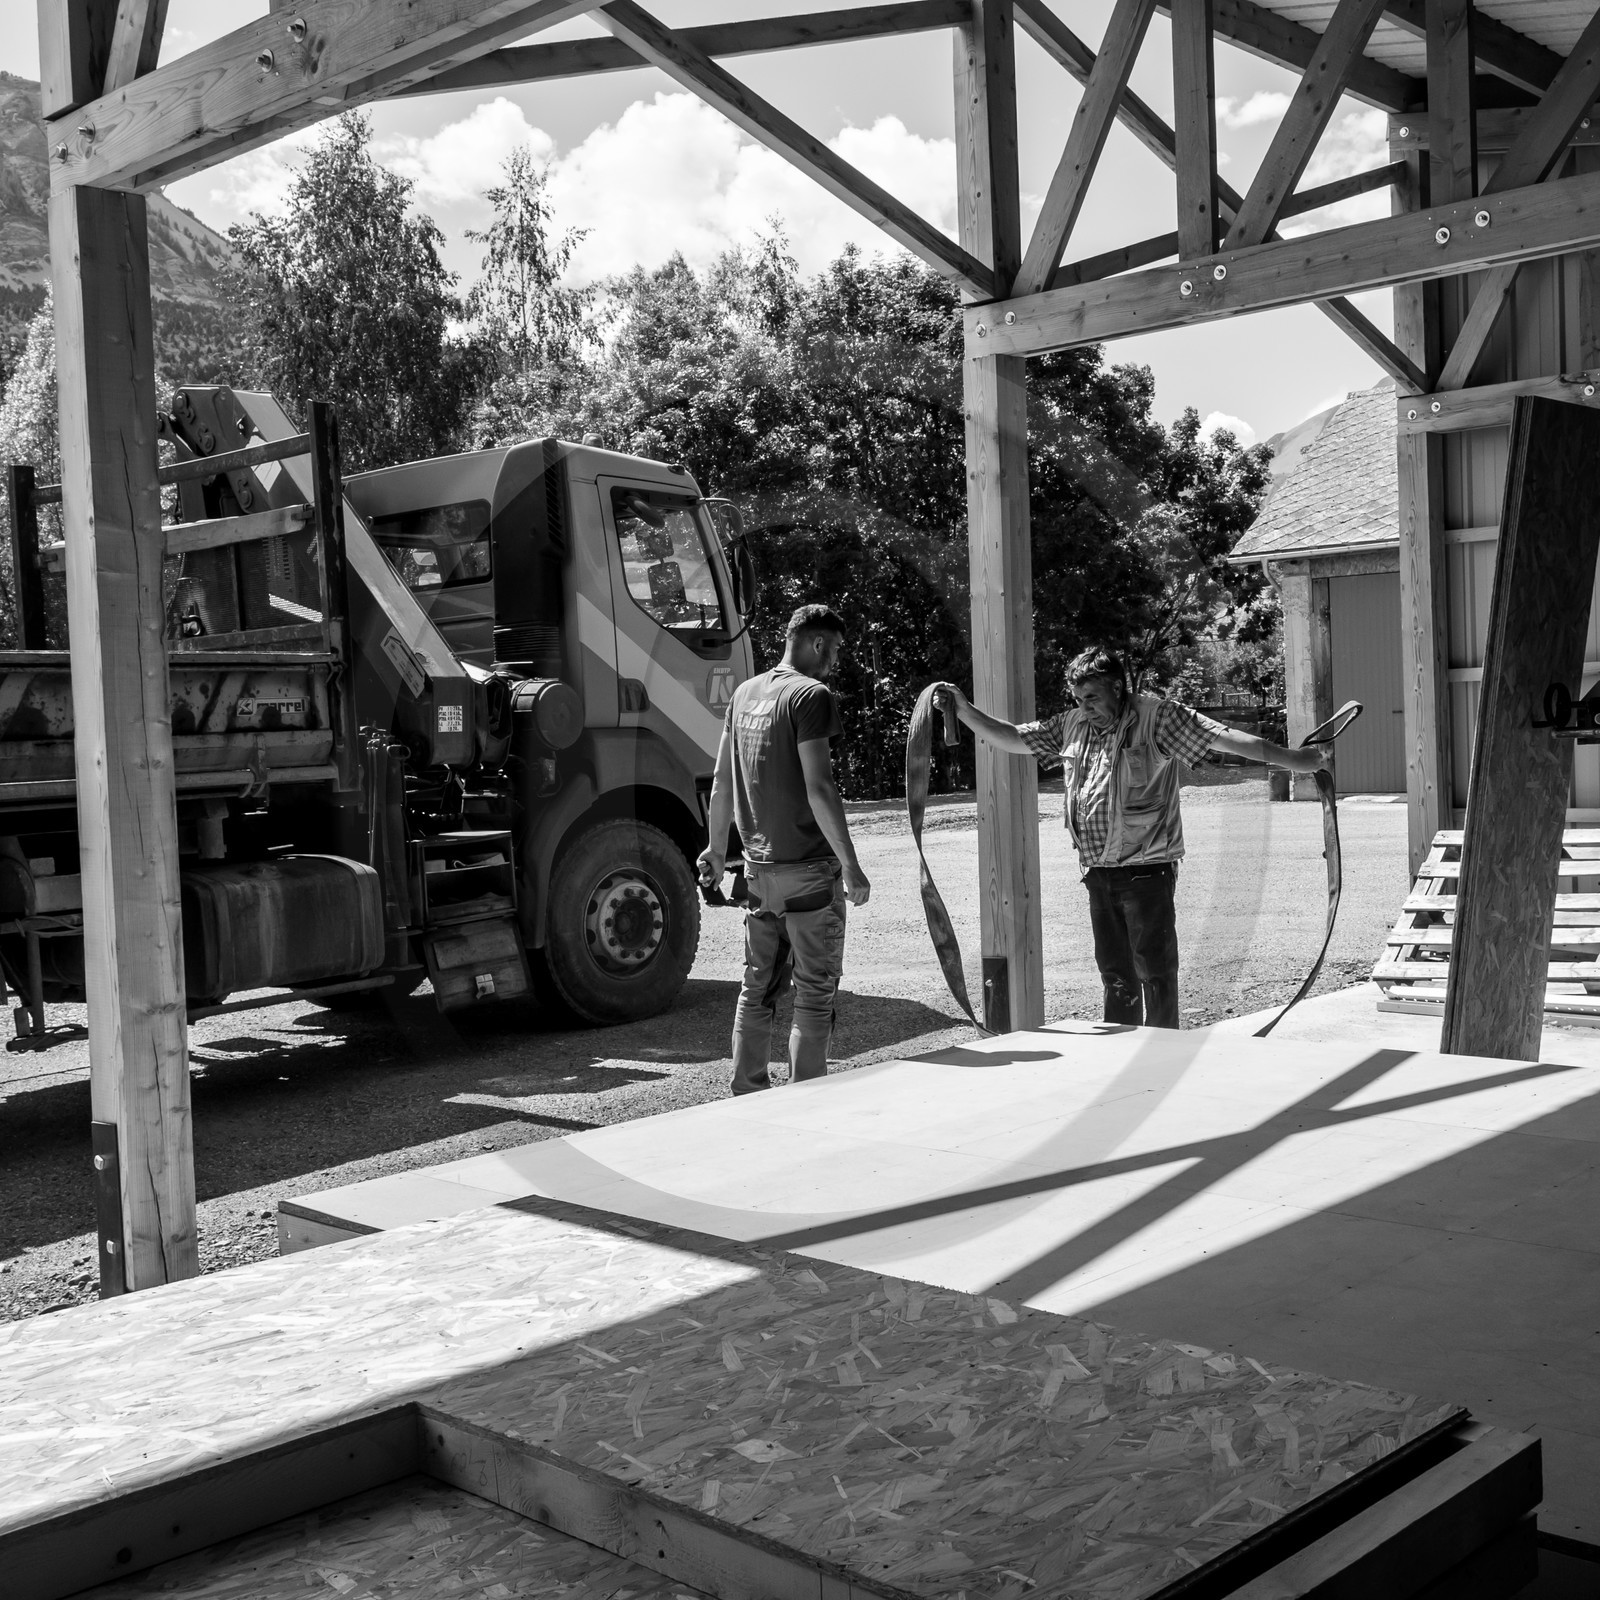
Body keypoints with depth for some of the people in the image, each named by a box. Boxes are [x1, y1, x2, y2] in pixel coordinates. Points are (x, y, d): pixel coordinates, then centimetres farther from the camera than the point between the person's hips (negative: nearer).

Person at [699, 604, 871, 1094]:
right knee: (815, 993, 1)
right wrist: (850, 865, -15)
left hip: (758, 866, 7)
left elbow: (722, 782, 16)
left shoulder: (745, 693, 11)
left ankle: (748, 1094, 19)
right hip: (809, 868, -7)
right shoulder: (811, 695, -12)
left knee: (758, 988, 14)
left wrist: (717, 848, 26)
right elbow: (819, 790, -18)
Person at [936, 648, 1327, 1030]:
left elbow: (1224, 737, -13)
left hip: (1146, 869, -6)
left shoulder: (1155, 718, -7)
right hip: (1098, 873, 6)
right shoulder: (1072, 725, 10)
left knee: (1155, 972, -2)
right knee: (1115, 974, 13)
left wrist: (1293, 759, -17)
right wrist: (964, 710, 5)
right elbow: (1013, 738, 16)